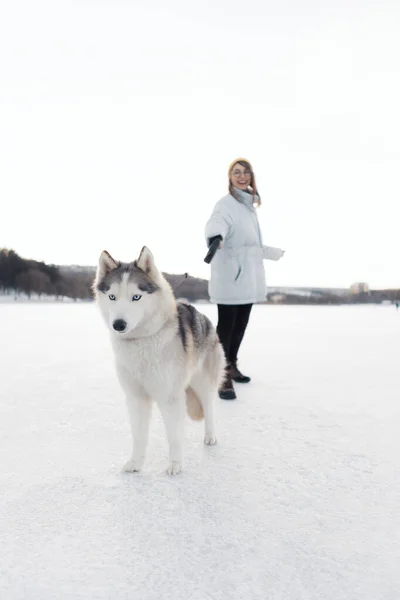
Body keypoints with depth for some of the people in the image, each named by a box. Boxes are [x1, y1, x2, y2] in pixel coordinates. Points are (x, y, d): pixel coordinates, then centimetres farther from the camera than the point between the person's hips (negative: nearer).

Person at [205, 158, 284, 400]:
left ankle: (232, 366, 29)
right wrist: (216, 236, -54)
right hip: (230, 274, -8)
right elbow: (216, 223, -31)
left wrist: (276, 253, 41)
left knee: (241, 323, 14)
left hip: (249, 274, 8)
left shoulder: (251, 206, 18)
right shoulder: (226, 204, -8)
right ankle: (223, 376, -3)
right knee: (226, 324, -7)